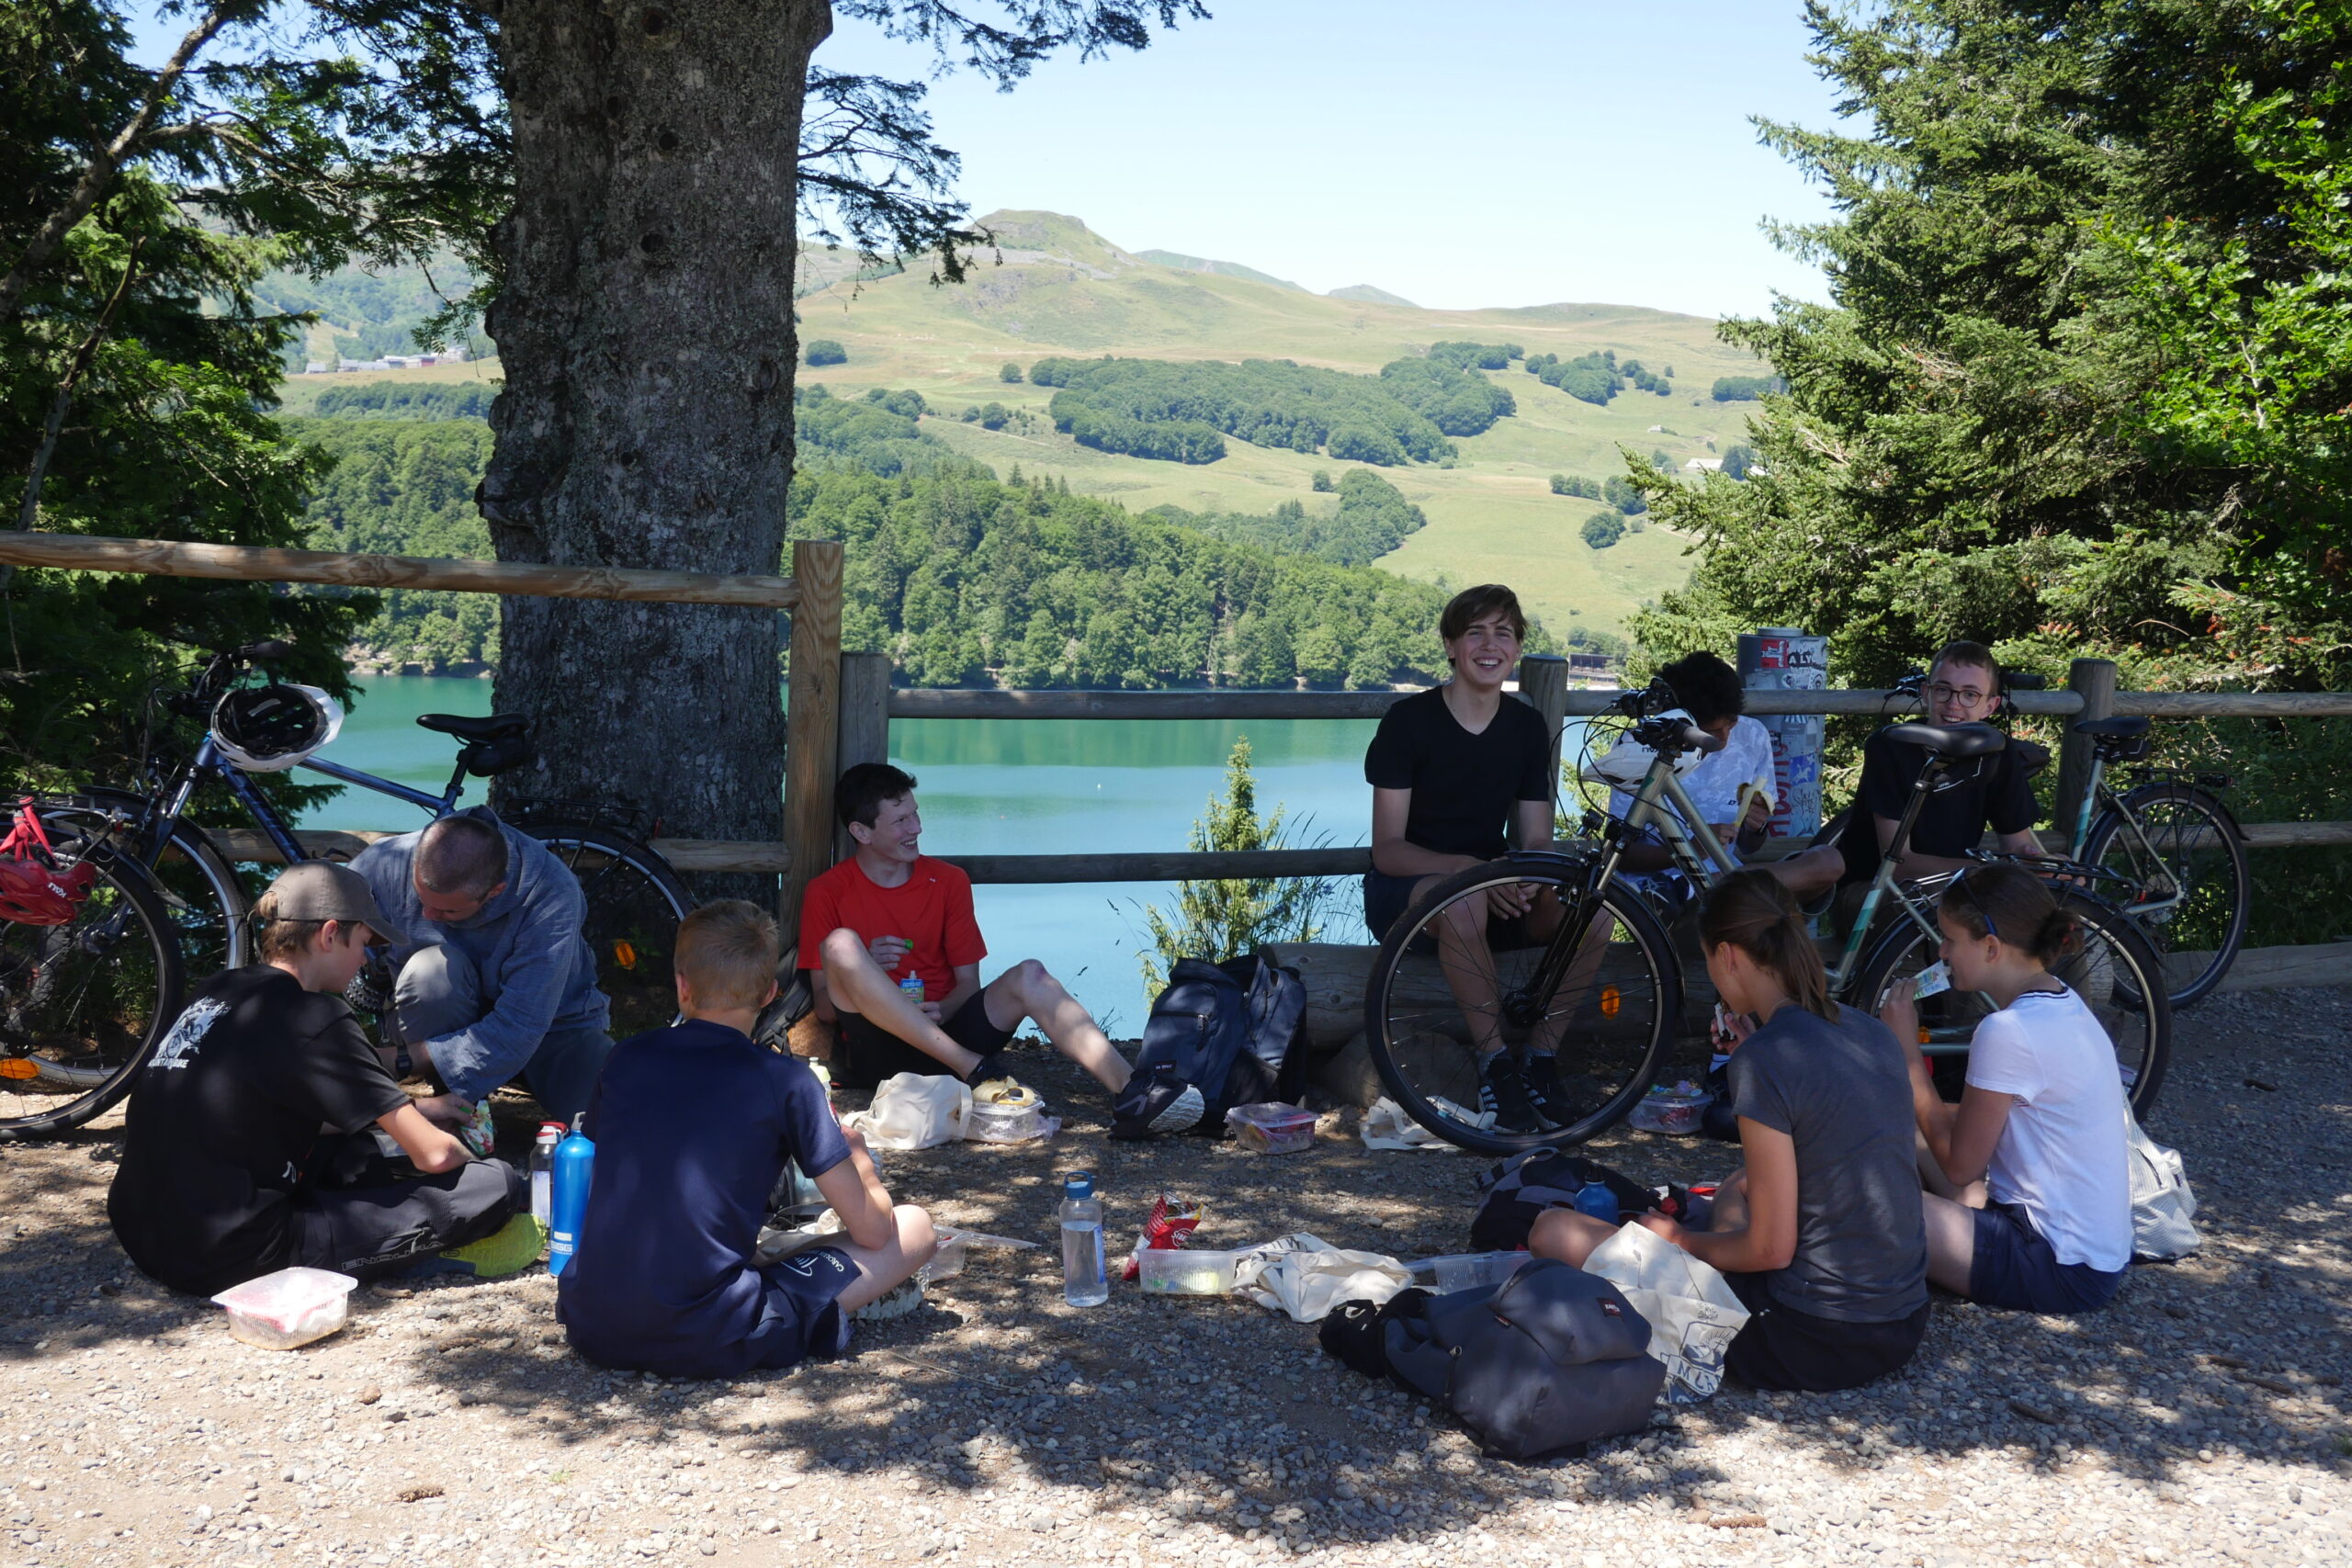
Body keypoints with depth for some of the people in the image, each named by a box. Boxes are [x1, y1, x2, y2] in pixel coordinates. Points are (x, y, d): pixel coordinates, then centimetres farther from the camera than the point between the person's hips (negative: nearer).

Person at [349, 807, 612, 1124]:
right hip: (445, 1020, 3)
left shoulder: (552, 894, -33)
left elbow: (517, 1030, -34)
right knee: (433, 967, -34)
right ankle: (461, 1109, -10)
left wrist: (397, 1059, -34)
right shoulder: (384, 863, -23)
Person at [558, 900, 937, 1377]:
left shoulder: (626, 1058, 5)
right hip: (706, 1345, -4)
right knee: (916, 1227, 7)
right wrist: (856, 1149, 17)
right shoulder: (786, 1081, -8)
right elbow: (872, 1229, -4)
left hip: (591, 1331, 5)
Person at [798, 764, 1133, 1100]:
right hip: (875, 1052, -2)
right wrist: (865, 970, -20)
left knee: (1028, 976, -23)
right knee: (841, 944, -28)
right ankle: (972, 1068, -31)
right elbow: (824, 1005, 0)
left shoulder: (949, 881, 10)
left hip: (945, 1032, 2)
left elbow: (968, 982, 8)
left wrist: (941, 1012, -15)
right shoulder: (826, 893, 2)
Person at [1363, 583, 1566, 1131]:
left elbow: (1535, 841, 4)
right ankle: (1494, 1061, -25)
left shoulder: (1527, 726, 4)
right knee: (1461, 902, -40)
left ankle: (1541, 1058, -13)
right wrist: (1466, 867, -31)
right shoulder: (1408, 720, -10)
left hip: (1494, 895, 5)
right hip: (1403, 893, -4)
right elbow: (1388, 850, -14)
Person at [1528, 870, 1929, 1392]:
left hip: (1813, 1341, -9)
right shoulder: (1872, 1032, 4)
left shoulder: (1765, 1059, -20)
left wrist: (1677, 1240, 0)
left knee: (1555, 1232, -3)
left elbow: (1771, 1249, -17)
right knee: (1735, 1191, 36)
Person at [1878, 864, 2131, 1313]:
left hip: (2062, 1272, -10)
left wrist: (1907, 1053, -10)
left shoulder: (2009, 1032, -23)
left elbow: (1959, 1165, -14)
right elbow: (1981, 1130, 12)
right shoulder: (2064, 1004, 7)